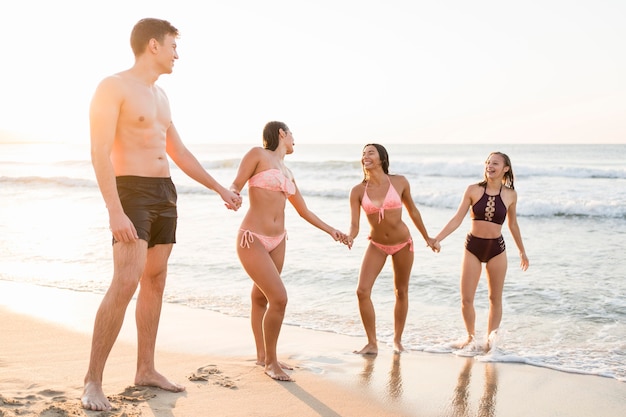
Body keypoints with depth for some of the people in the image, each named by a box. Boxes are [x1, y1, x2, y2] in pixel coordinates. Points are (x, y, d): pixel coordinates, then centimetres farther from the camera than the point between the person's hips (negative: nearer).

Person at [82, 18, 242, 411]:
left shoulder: (160, 95, 18)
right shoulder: (113, 87, -8)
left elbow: (180, 153, 24)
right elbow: (100, 154, -17)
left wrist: (220, 189, 24)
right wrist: (115, 212, -26)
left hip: (165, 194, 8)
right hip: (132, 192, -8)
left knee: (155, 282, 8)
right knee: (126, 283, -17)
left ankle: (146, 370, 17)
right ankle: (93, 381, -9)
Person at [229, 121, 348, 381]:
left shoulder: (287, 173, 17)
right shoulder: (258, 154, -2)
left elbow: (303, 211, 26)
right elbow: (235, 187, -8)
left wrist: (330, 230, 29)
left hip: (277, 241, 7)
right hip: (252, 240, -7)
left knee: (261, 298, 16)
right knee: (279, 298, -13)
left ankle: (262, 355, 27)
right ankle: (270, 362, 1)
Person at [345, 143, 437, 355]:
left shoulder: (399, 182, -11)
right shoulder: (358, 191, -10)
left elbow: (412, 211, 3)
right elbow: (354, 224, -13)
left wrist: (427, 237, 12)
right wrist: (350, 237, -36)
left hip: (402, 243, 0)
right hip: (376, 245, 1)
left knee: (401, 292, 11)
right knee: (362, 291, -12)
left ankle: (397, 340, 28)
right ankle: (372, 343, 1)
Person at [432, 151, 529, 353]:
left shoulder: (510, 195, 0)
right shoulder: (473, 190, -4)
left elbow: (513, 225, 13)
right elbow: (457, 219, -4)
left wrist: (522, 251, 20)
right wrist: (438, 238, -13)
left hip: (496, 248, 1)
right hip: (473, 247, 0)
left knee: (495, 298, 9)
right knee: (466, 298, -1)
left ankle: (491, 340, 21)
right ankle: (471, 338, 19)